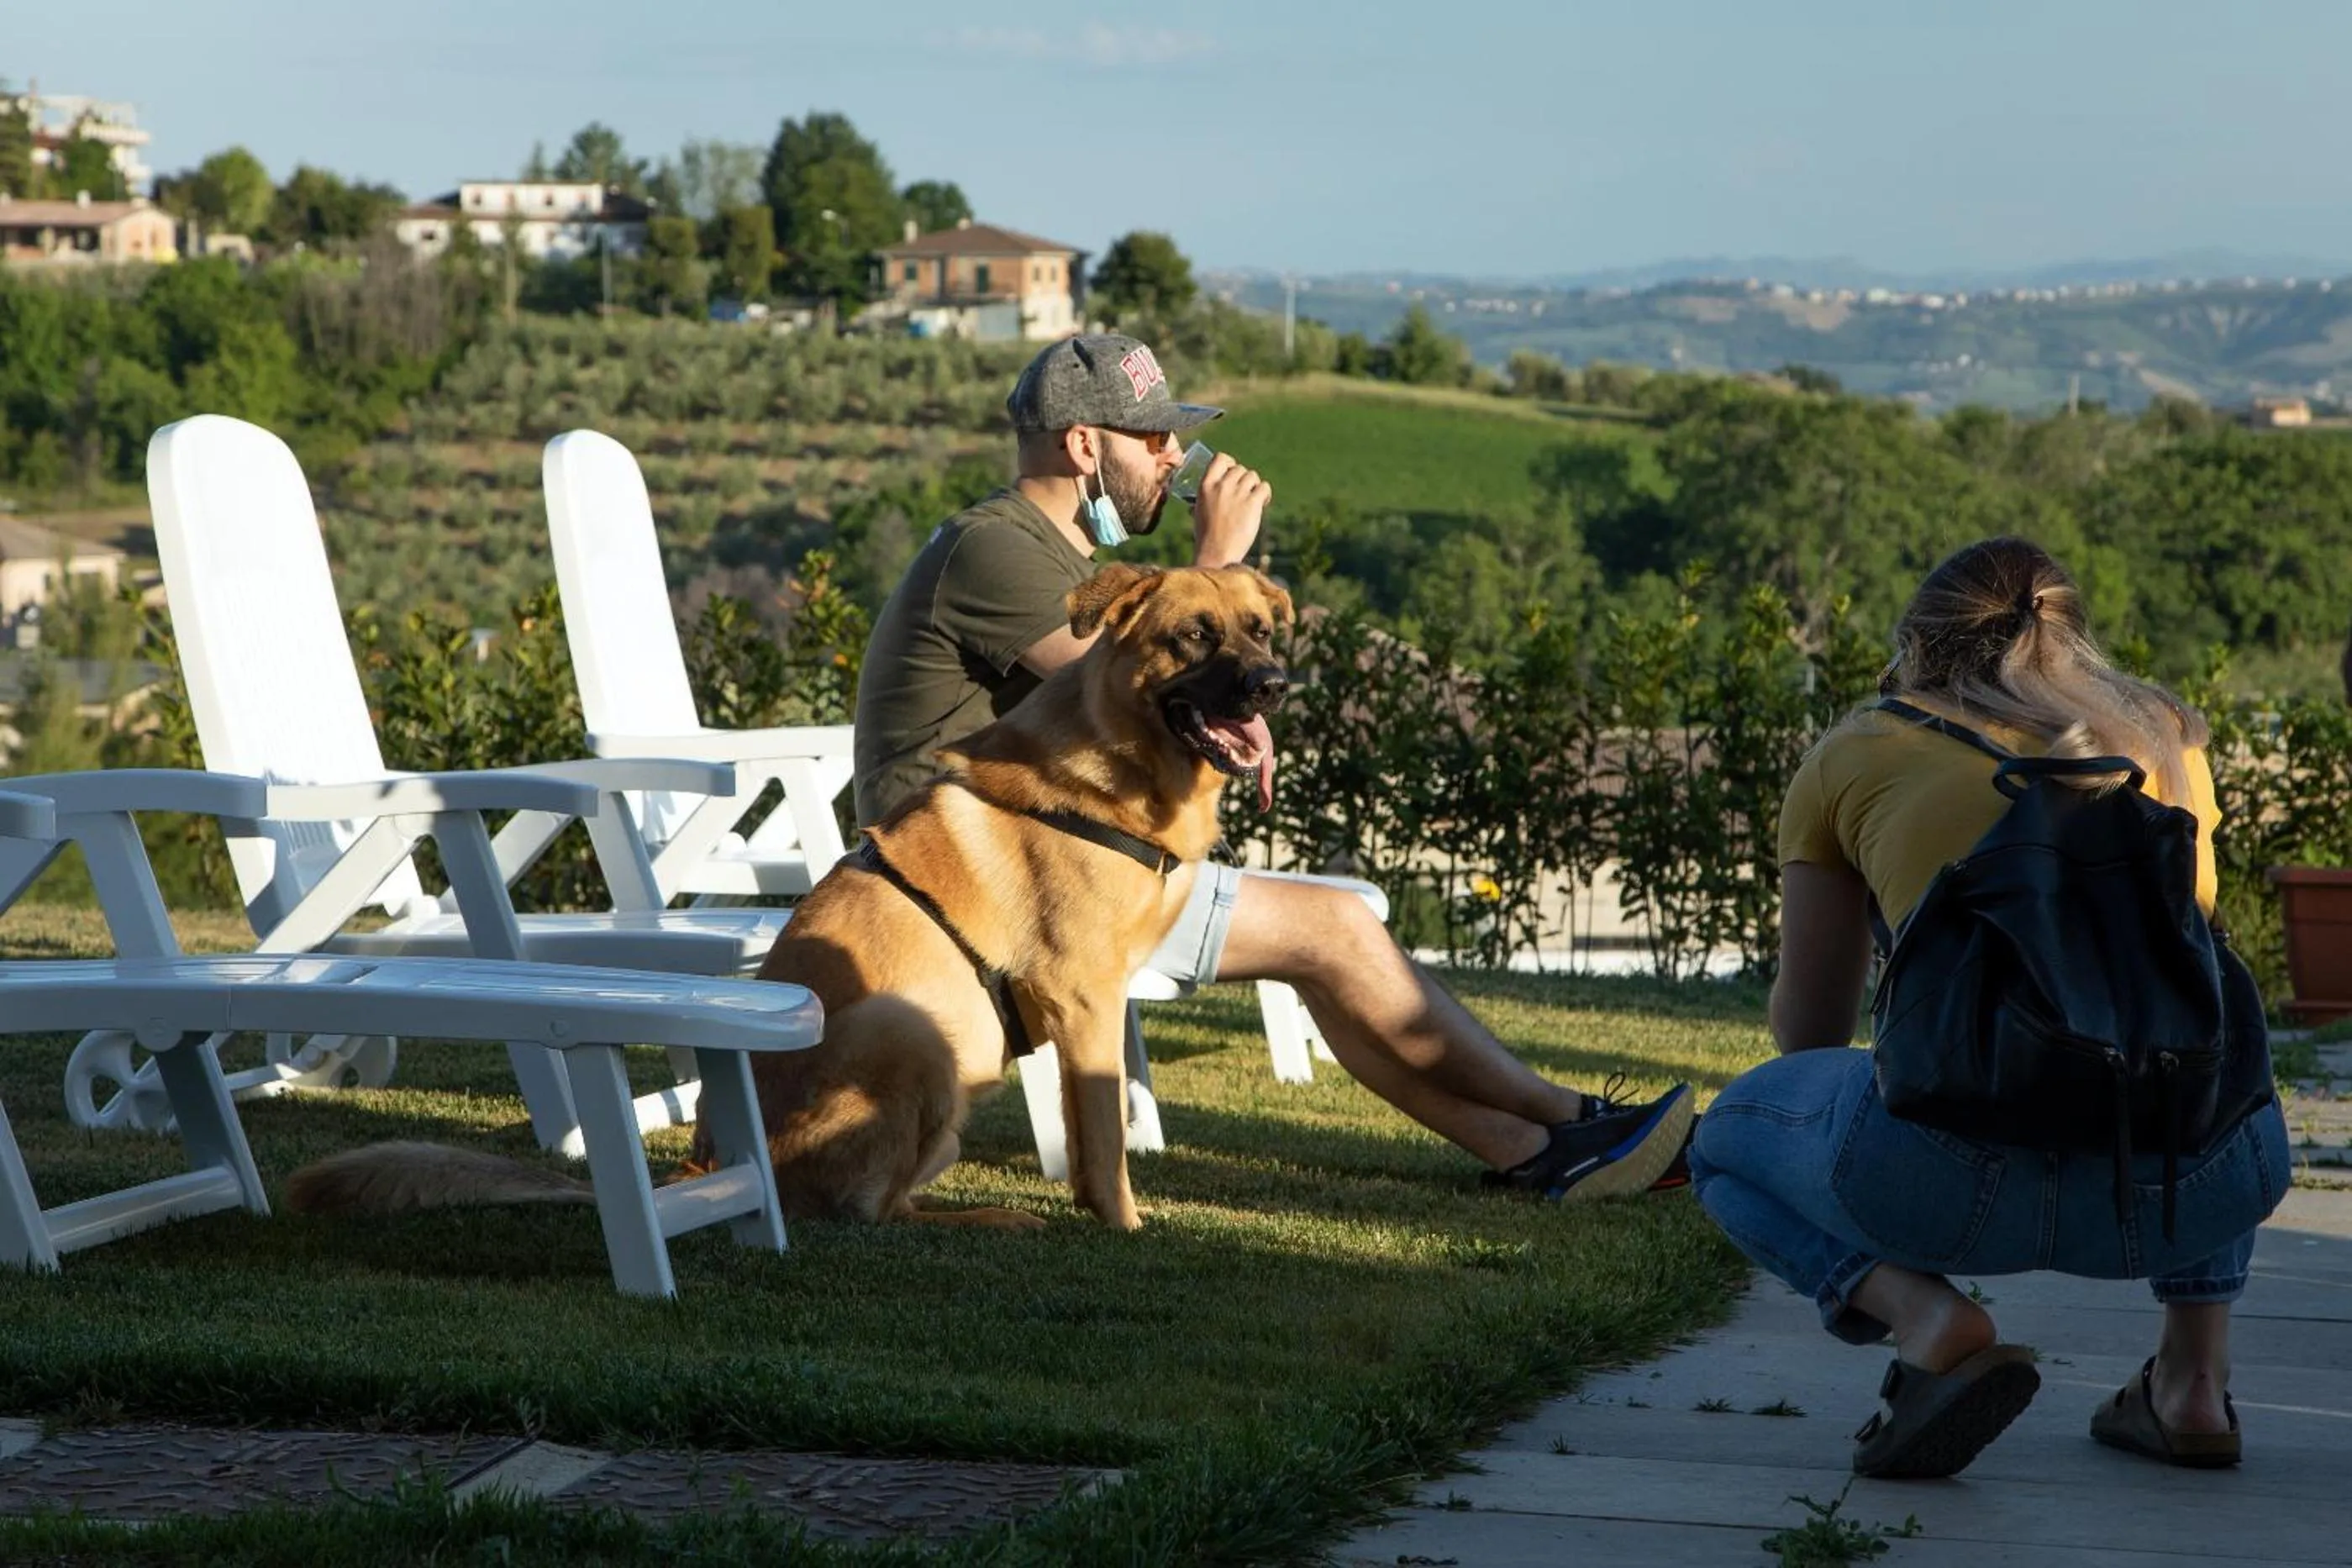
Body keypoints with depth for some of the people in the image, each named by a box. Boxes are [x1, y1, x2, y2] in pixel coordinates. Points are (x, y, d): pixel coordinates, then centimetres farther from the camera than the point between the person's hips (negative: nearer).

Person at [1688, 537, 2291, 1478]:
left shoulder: (1857, 755, 16)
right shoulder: (2161, 732, 22)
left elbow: (1808, 1032, 26)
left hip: (1964, 1172, -3)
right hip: (2198, 1181, 4)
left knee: (1729, 1134, 29)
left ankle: (1923, 1317, 0)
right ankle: (2193, 1378, 20)